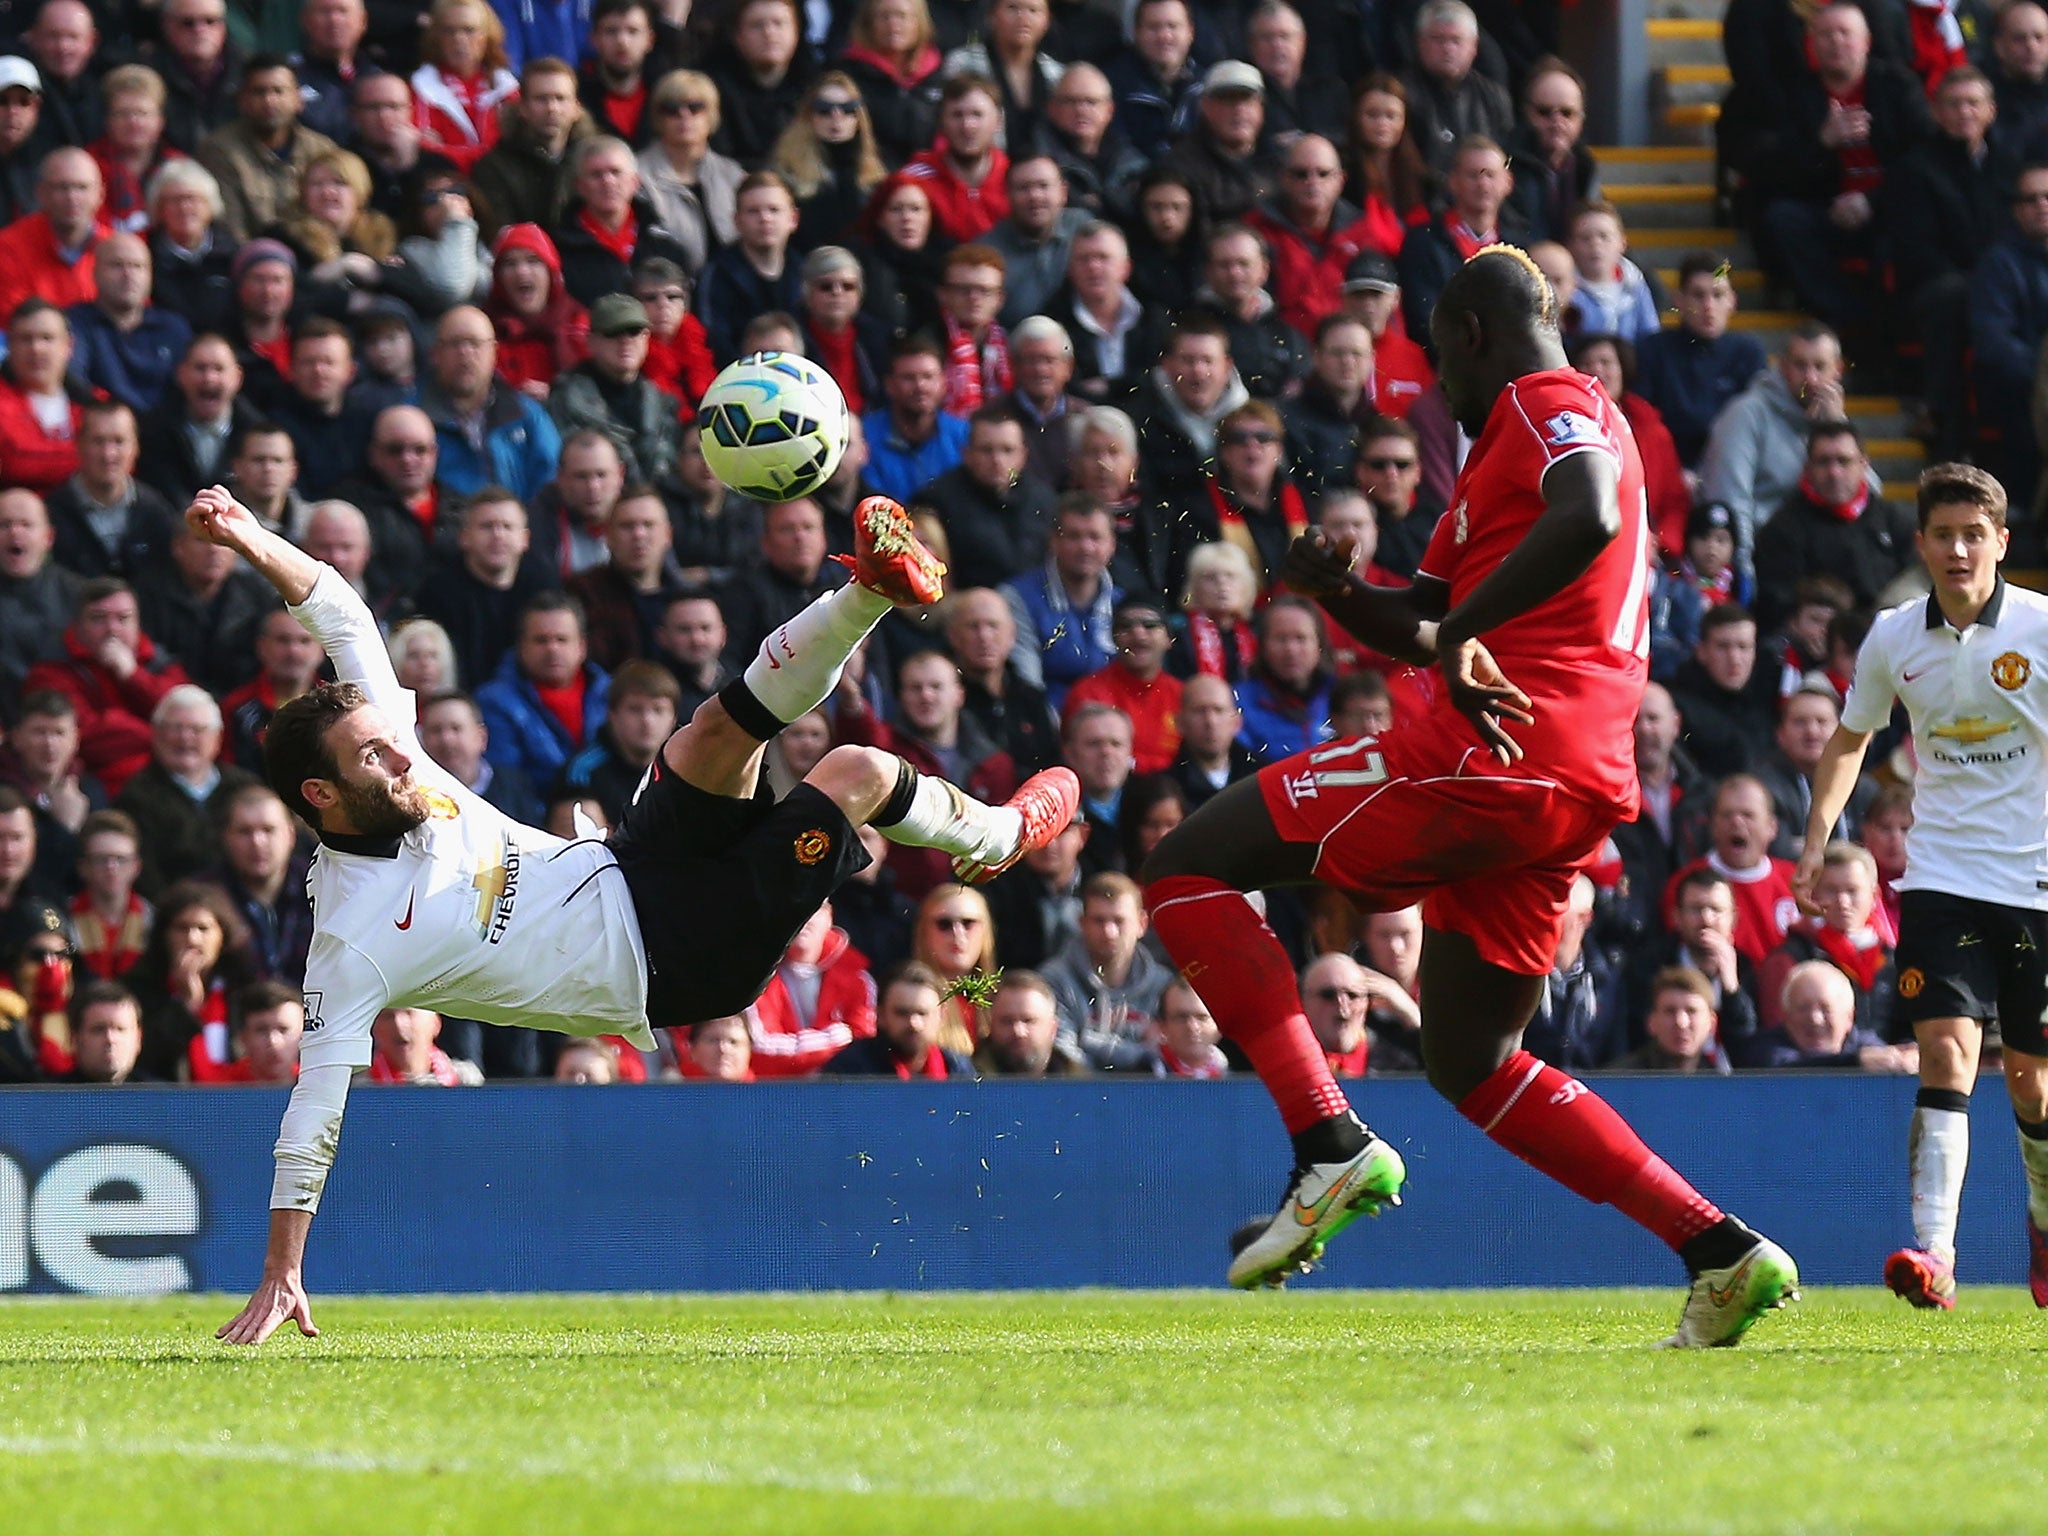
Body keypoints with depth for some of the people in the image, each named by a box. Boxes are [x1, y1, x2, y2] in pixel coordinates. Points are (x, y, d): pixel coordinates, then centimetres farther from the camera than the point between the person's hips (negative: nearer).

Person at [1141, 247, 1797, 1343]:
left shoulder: (1544, 407, -3)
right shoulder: (1516, 439, 29)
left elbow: (1590, 518, -27)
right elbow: (1419, 626, 32)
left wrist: (1464, 634, -27)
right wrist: (1339, 589, 11)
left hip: (1493, 753, -10)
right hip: (1575, 792, 10)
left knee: (1187, 870, -5)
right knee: (1469, 1061, 20)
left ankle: (1330, 1147, -17)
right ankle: (1721, 1252, 11)